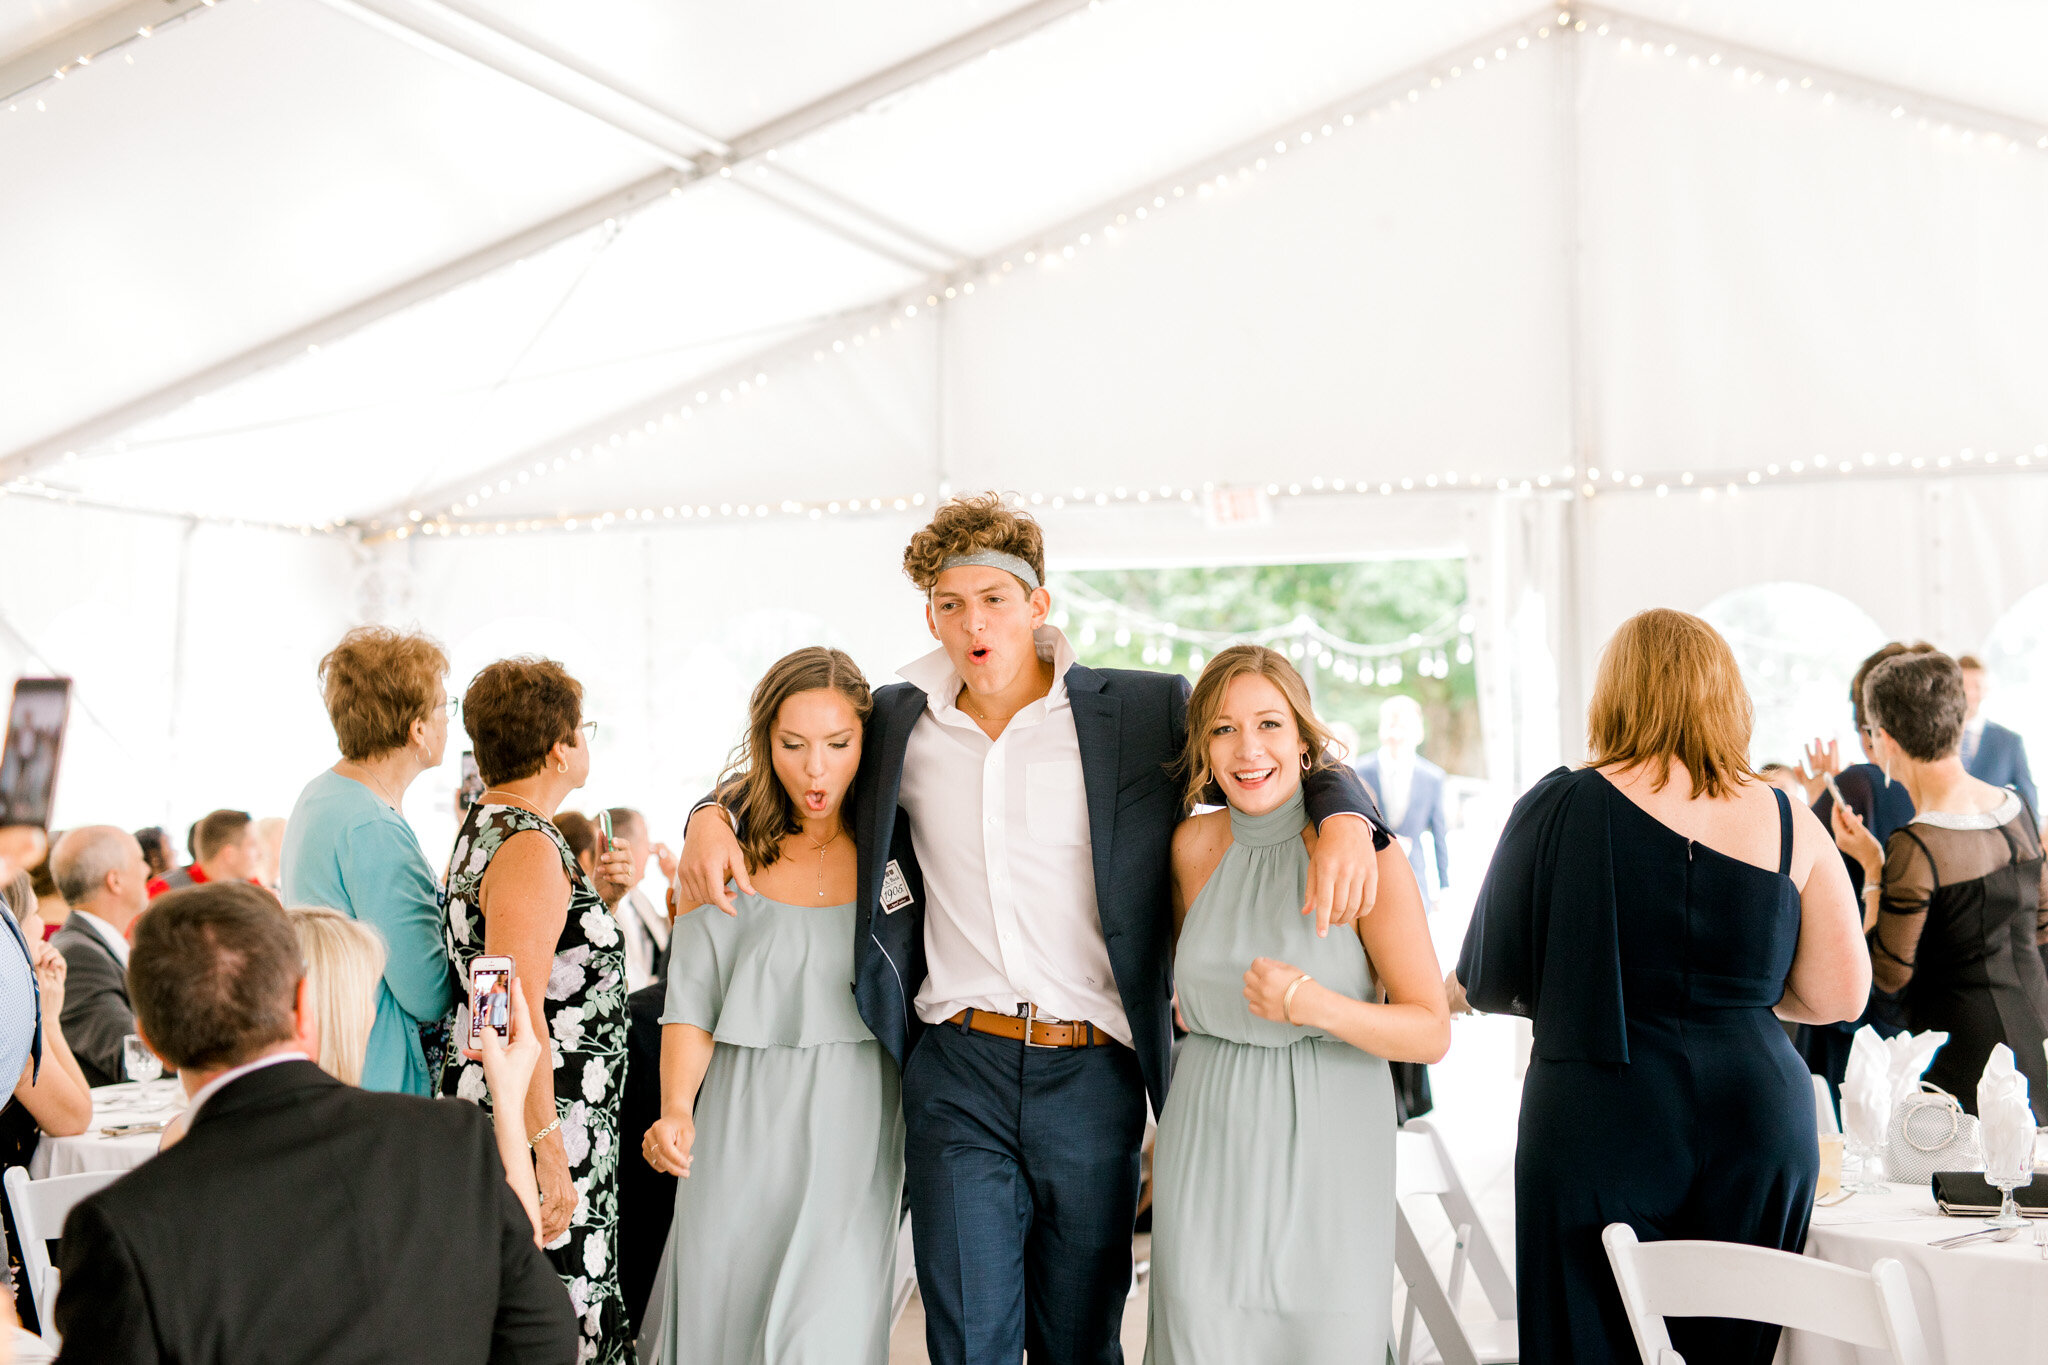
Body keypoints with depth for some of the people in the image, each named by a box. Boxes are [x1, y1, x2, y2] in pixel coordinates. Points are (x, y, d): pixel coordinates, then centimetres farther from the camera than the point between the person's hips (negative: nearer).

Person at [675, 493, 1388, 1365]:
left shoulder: (1142, 712, 1)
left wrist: (1345, 819, -14)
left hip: (1093, 1075, -1)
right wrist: (710, 815, 6)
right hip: (956, 1074, 1)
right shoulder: (900, 726, 8)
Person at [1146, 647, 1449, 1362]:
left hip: (1327, 1157, -3)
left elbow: (1432, 1033, -8)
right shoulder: (1194, 843, 3)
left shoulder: (1367, 854, -8)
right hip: (1209, 1156, 3)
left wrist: (1317, 1006, -25)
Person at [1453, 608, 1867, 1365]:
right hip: (1759, 1120, 3)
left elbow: (1492, 983, 1)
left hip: (1597, 1125, -3)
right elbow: (1840, 995, 3)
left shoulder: (1559, 807, -5)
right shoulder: (1790, 822, 2)